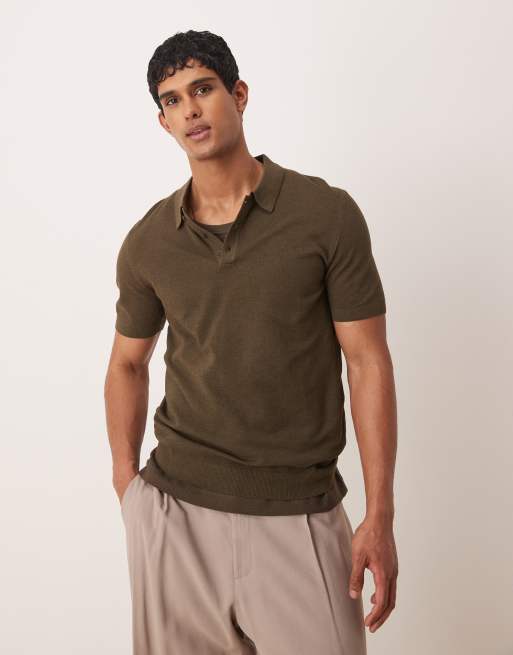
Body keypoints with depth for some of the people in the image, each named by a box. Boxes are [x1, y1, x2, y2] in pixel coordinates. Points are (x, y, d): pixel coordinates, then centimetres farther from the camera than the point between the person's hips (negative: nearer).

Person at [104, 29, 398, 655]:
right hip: (176, 509, 3)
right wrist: (127, 486, 9)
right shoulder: (147, 243, 2)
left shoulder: (327, 214, -7)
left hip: (301, 514, -2)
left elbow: (367, 362, -6)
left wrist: (380, 516, -8)